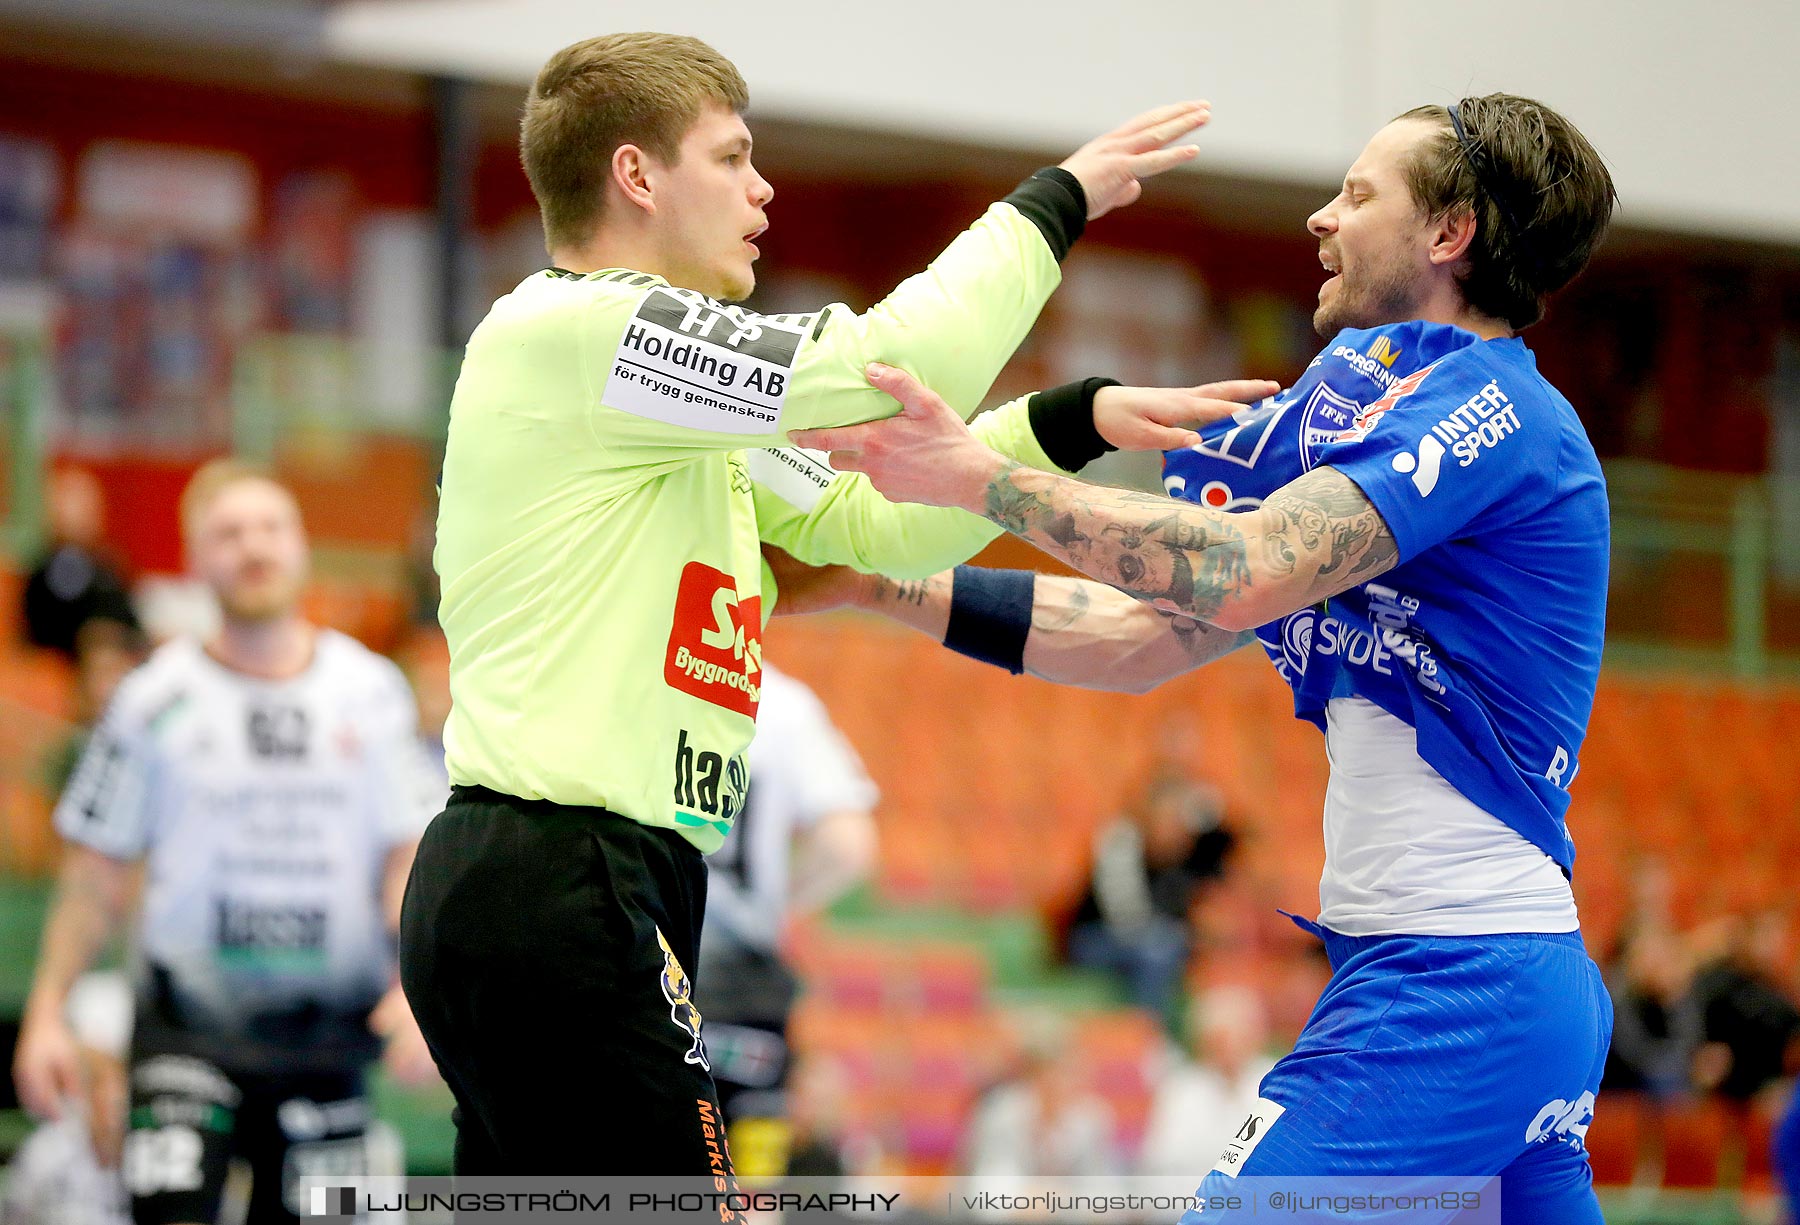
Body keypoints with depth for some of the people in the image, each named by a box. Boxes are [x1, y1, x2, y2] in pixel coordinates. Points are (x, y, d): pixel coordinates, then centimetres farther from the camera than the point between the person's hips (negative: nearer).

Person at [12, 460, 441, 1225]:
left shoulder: (372, 692, 6)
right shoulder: (158, 698, 2)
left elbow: (411, 856, 4)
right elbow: (96, 872, 5)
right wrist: (46, 1011, -1)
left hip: (327, 1029, 2)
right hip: (188, 1026, -2)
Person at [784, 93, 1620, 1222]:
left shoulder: (1498, 409, -10)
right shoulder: (1395, 412, 20)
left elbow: (1243, 575, -23)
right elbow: (1152, 636, 18)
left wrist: (978, 473, -17)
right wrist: (878, 581, 16)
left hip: (1450, 987, -10)